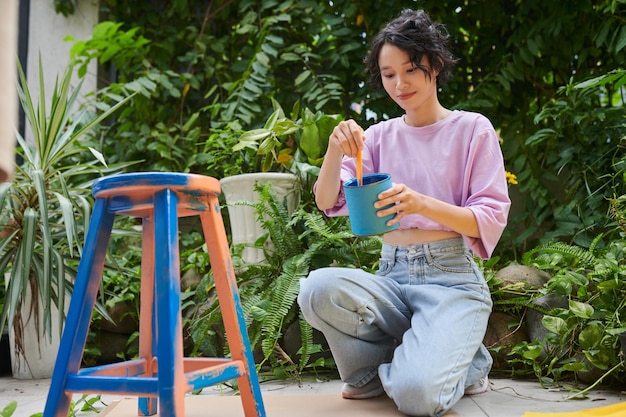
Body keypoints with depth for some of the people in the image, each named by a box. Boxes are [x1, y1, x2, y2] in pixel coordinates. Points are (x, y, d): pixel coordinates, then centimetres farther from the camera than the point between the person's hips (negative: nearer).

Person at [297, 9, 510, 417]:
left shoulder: (472, 129, 2)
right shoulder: (380, 136, 11)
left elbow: (491, 219, -6)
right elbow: (327, 201, 1)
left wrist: (421, 203, -23)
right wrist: (335, 150, -19)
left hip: (451, 277, -3)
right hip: (392, 275, 4)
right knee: (318, 288, -29)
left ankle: (464, 363, 9)